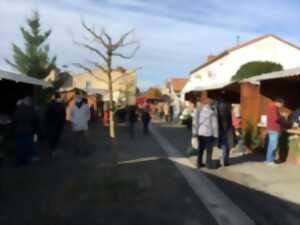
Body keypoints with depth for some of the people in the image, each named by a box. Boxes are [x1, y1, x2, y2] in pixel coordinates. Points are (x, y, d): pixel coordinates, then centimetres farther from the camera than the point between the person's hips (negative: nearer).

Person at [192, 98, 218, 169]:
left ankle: (199, 163, 24)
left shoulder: (198, 110, 0)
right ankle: (209, 164, 13)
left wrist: (195, 132, 12)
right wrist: (215, 135, -3)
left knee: (200, 148, 17)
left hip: (200, 133, 5)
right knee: (209, 150, 7)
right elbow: (214, 125, -12)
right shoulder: (212, 112, -16)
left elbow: (195, 122, 5)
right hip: (208, 134, -5)